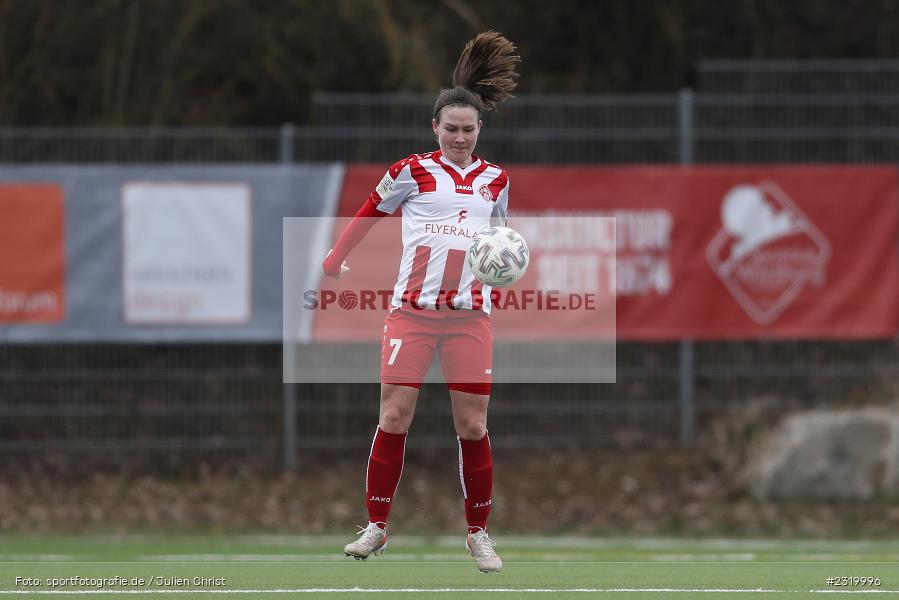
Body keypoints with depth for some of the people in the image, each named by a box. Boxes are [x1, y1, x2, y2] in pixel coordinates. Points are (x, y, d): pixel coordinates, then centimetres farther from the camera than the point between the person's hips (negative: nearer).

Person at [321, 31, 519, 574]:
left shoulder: (495, 180, 10)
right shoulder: (413, 171, 2)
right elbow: (369, 213, 13)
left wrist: (496, 286, 16)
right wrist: (335, 260, 10)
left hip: (470, 316, 2)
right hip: (413, 308, -2)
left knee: (473, 425, -1)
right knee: (394, 416, -7)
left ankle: (479, 533, 10)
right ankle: (377, 527, 2)